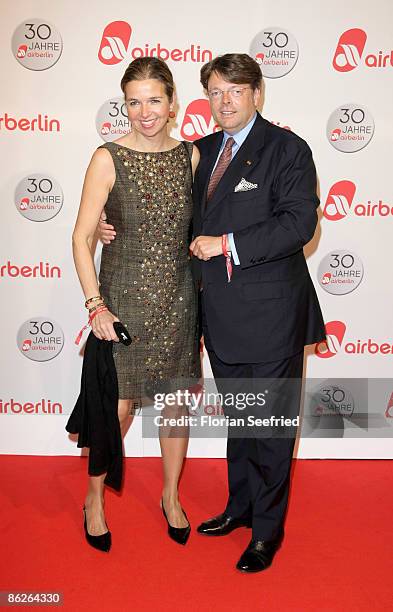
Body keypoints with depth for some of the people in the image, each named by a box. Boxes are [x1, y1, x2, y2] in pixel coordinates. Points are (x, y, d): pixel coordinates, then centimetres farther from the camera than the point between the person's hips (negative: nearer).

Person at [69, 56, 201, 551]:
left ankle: (171, 496, 36)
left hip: (178, 298, 4)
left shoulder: (190, 156, 1)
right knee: (119, 408, 5)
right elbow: (82, 238, -8)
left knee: (176, 401, 13)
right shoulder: (108, 158, -9)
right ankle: (95, 498, 32)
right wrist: (96, 306, -14)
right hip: (124, 298, -3)